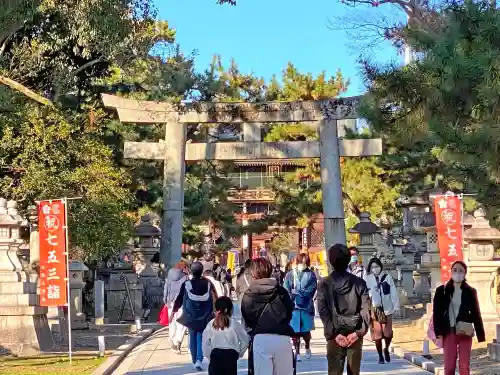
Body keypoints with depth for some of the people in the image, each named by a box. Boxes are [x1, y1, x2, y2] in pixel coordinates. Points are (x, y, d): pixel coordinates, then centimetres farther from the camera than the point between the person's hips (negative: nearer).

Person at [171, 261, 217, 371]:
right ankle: (199, 360, -11)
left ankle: (195, 362, 22)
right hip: (204, 318, 0)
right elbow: (215, 300, -2)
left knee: (193, 339, 15)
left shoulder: (186, 284, -8)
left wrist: (173, 312, 9)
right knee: (201, 339, 7)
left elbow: (179, 300, -3)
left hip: (190, 317, 0)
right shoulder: (208, 284, -6)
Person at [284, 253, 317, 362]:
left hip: (306, 307, 0)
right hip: (293, 307, 1)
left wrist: (296, 292, -8)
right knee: (295, 331, 1)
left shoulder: (311, 275, 4)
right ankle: (297, 353, 15)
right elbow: (286, 291, -1)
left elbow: (310, 291, -5)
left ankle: (307, 348, 30)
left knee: (305, 331, 2)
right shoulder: (290, 275, 6)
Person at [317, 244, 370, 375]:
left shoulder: (324, 283, -1)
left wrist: (334, 333, -9)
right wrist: (358, 332, -9)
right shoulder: (359, 283, 1)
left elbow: (323, 311, -8)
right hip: (355, 334, 1)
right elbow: (366, 310, -6)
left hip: (334, 335, -1)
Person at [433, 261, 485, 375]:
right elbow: (437, 313, 0)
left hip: (465, 333, 1)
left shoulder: (470, 292, 5)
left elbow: (476, 314, 6)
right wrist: (438, 333, -9)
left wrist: (481, 335, 3)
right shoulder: (442, 291, 2)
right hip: (449, 332, -1)